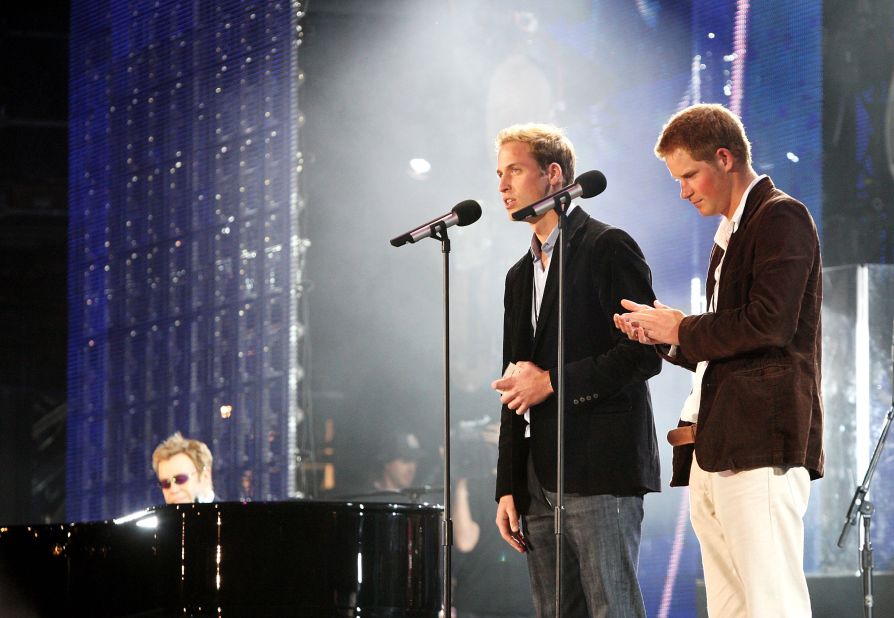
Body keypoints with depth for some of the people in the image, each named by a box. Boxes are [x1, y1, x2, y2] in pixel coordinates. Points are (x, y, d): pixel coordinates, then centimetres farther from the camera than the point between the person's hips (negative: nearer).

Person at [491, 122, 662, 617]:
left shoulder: (608, 248, -4)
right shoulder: (520, 276, 21)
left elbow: (643, 354, -12)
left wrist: (553, 382, -11)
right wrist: (508, 487, 15)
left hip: (602, 469, -8)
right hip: (541, 479, 8)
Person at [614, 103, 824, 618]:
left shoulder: (781, 218, -4)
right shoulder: (730, 236, 25)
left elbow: (770, 324, -17)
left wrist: (682, 330, -5)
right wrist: (666, 337, 10)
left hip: (760, 441, -10)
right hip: (713, 452, 10)